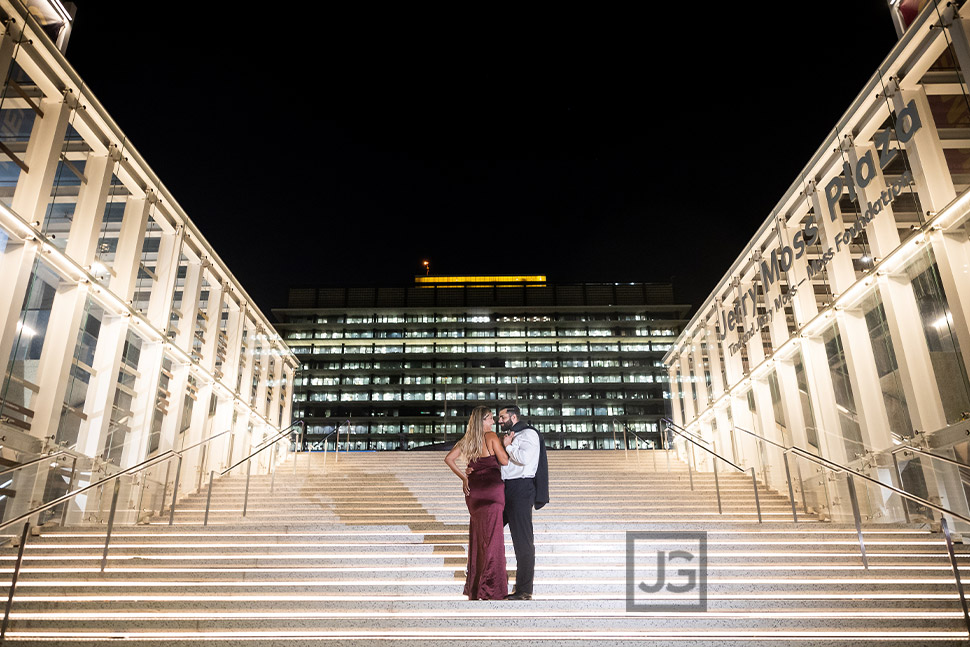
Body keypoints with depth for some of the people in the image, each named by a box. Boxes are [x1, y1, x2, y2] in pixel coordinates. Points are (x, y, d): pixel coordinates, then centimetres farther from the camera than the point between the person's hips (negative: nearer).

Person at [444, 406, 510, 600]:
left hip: (473, 490, 6)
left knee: (476, 536, 13)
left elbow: (449, 458, 7)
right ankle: (490, 588, -1)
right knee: (492, 536, -1)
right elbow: (504, 461, -8)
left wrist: (463, 477, 6)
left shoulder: (467, 439, 9)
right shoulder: (491, 437, -8)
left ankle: (474, 586, 20)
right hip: (491, 488, -6)